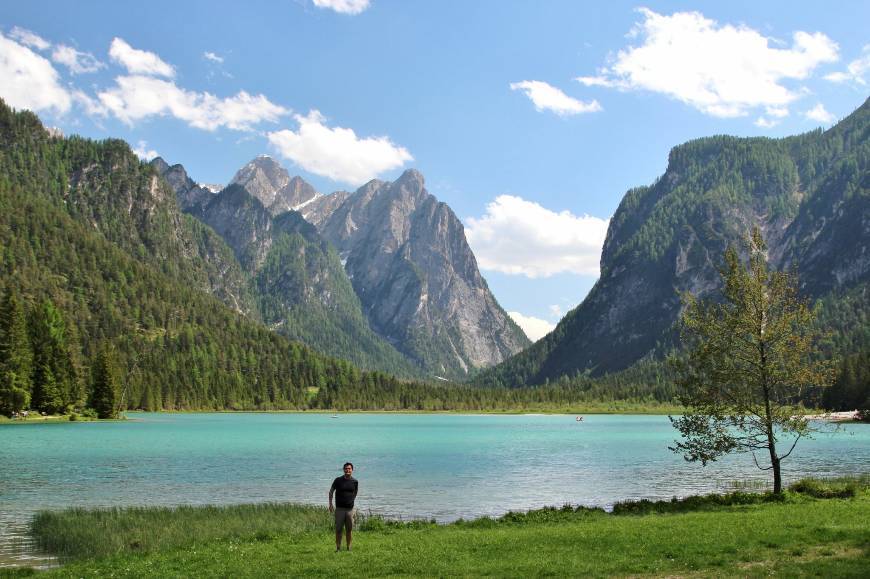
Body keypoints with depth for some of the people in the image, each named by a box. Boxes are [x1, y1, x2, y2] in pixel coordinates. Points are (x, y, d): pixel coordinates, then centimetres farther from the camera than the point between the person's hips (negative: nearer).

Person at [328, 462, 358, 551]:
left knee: (349, 529, 6)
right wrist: (330, 504, 1)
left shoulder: (355, 482, 1)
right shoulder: (338, 480, -3)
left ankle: (349, 547, 16)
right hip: (339, 508, -1)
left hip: (350, 509, 2)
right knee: (338, 529, 1)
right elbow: (331, 491, 7)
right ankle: (338, 548, 8)